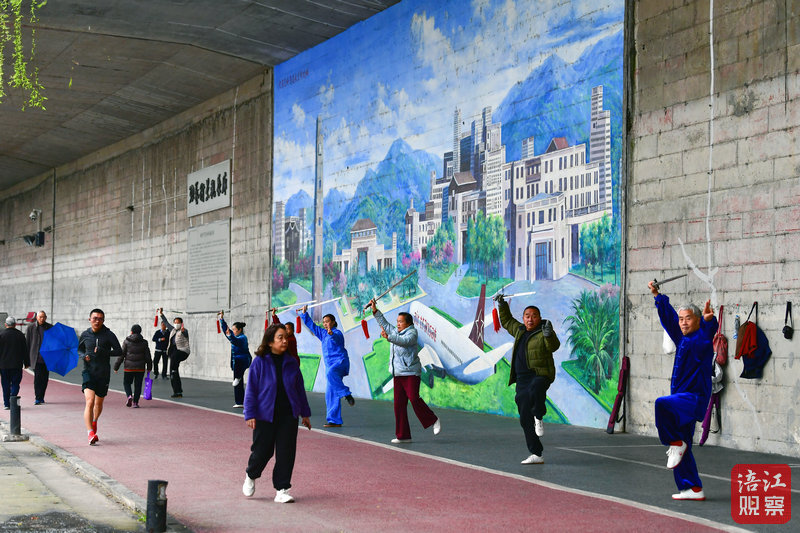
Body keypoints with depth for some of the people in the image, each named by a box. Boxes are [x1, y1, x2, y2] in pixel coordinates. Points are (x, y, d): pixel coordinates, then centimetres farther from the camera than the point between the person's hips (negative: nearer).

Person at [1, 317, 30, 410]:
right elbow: (25, 350, 3)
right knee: (15, 384, 4)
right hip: (17, 364, 0)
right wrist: (26, 363, 10)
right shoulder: (20, 335, 0)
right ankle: (12, 401, -14)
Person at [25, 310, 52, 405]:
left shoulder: (50, 327, 7)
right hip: (36, 358, -3)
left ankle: (41, 398, 15)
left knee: (45, 378, 5)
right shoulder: (31, 327, 2)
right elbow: (27, 342, 4)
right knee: (37, 377, -11)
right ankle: (37, 398, -9)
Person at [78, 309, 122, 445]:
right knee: (89, 401, -18)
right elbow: (79, 349, 20)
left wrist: (104, 352, -20)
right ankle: (91, 433, -25)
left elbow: (119, 351, -5)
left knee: (99, 403, 16)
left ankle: (94, 422, 48)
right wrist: (83, 355, -4)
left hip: (104, 373, 1)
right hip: (89, 372, -1)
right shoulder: (85, 335, 4)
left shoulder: (109, 335, -3)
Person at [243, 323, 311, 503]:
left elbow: (300, 389, 14)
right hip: (265, 415, -3)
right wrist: (250, 414, -11)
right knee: (262, 450, 3)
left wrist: (305, 413, 16)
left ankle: (282, 490, 8)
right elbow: (251, 389, -5)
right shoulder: (260, 362, -6)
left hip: (288, 416, 3)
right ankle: (251, 476, 34)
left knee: (286, 452, -1)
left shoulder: (291, 363, 5)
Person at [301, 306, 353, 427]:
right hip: (330, 365, 8)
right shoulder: (323, 333, 20)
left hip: (340, 361, -8)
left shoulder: (337, 333, -4)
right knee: (330, 393, 0)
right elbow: (312, 326, 30)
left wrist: (331, 334, -48)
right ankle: (335, 421, 1)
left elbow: (337, 338, -27)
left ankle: (346, 394, -35)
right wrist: (304, 314, 26)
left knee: (330, 373, -41)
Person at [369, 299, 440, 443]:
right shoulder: (396, 332, 18)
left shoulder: (412, 332, -5)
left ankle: (434, 420, 5)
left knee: (414, 399, -17)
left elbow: (404, 341, -24)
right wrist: (375, 311, 19)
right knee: (399, 404, 2)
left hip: (411, 372, -8)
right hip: (398, 373, 8)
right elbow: (384, 323, 27)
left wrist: (388, 337, -32)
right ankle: (403, 435, 3)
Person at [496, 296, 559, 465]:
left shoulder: (543, 332, -5)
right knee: (525, 419, 2)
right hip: (522, 380, 7)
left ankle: (539, 418, -17)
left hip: (541, 375, -7)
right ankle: (536, 455, 7)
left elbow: (554, 346, -24)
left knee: (535, 390, -43)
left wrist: (549, 335, -41)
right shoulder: (520, 330, 15)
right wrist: (502, 306, 23)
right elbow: (507, 322, 33)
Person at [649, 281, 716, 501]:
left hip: (695, 398, -8)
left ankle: (675, 443, -17)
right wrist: (657, 295, 30)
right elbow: (668, 316, 25)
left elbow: (709, 330, -29)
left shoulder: (702, 339, -6)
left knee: (663, 404, -35)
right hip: (683, 400, 8)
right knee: (683, 451, 10)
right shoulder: (682, 339, 14)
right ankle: (694, 489, 17)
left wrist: (708, 319, -49)